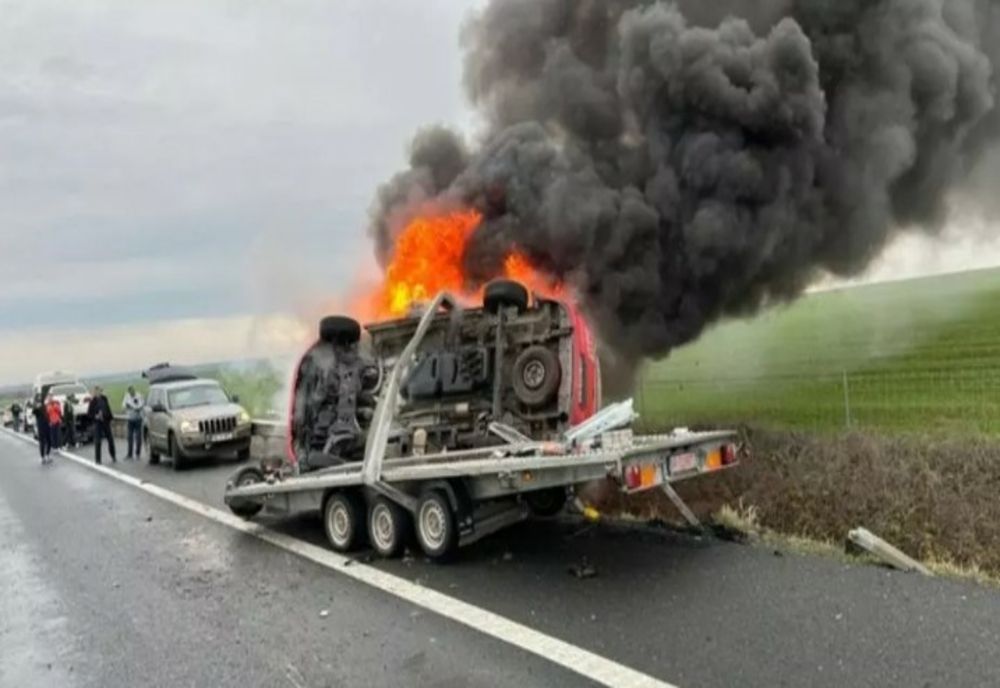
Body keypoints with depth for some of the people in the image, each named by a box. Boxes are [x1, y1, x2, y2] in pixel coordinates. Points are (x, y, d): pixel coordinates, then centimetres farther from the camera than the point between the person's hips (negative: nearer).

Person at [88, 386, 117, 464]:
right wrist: (95, 416, -21)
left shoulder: (104, 398, 3)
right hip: (97, 423, -4)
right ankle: (97, 459, 10)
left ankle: (113, 457, 25)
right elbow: (89, 413, -8)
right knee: (97, 441, 0)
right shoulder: (93, 401, -10)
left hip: (106, 422, 4)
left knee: (111, 439, 10)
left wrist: (110, 418, 8)